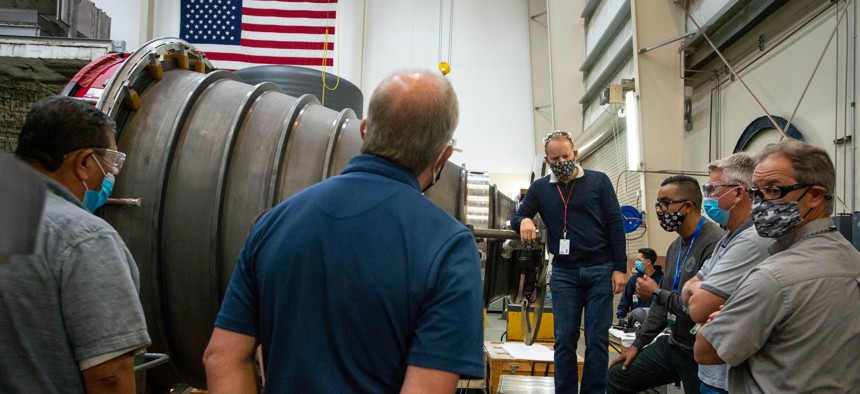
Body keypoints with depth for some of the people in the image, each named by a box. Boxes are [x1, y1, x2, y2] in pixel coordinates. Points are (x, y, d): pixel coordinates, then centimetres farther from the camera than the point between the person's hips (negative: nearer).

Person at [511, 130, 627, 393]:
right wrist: (524, 221, -16)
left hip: (600, 270, -1)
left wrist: (620, 268, -4)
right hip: (563, 273, 1)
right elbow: (516, 218, 10)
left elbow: (615, 224, 2)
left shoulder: (599, 181, 3)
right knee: (565, 339, 3)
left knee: (597, 339, 3)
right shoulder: (540, 188, 7)